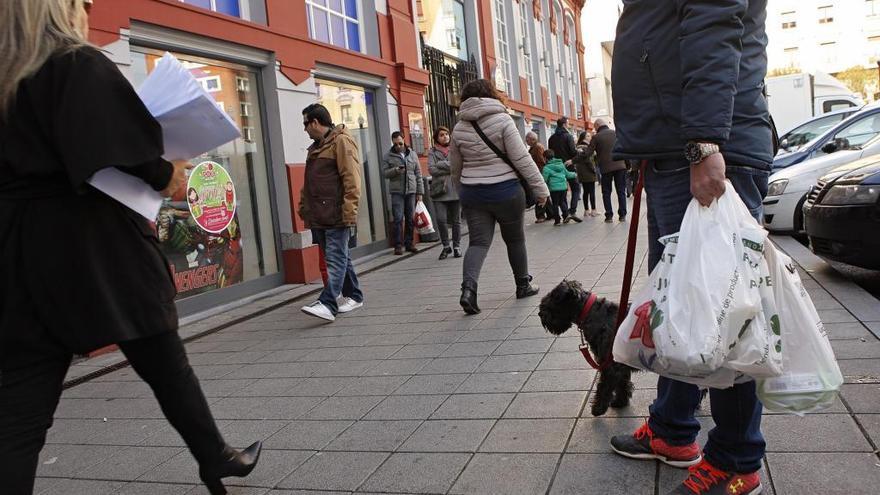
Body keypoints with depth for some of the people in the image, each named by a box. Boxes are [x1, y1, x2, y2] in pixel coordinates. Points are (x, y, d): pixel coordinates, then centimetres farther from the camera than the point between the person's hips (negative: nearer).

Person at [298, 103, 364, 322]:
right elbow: (309, 183, 27)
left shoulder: (341, 141, -7)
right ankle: (353, 296, 24)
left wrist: (349, 211, -21)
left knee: (335, 259, -11)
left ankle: (328, 304, -17)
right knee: (340, 257, 14)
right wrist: (303, 206, 21)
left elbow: (351, 179, -16)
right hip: (319, 216, 9)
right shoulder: (315, 148, 22)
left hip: (337, 216, -9)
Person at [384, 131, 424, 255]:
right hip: (397, 192, -3)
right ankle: (398, 245, -2)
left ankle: (409, 243, 16)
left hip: (411, 191, 3)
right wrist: (395, 170, -18)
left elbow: (418, 174, 11)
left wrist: (420, 192, 6)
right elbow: (385, 173, 2)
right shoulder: (388, 156, 4)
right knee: (398, 219, -8)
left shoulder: (412, 154, 10)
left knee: (410, 219, 6)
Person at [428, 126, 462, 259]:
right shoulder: (432, 151, 7)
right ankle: (446, 246, 10)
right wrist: (450, 169, -9)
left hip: (455, 189, 1)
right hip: (440, 190, -1)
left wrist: (441, 165, -11)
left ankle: (457, 247, 19)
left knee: (456, 220, 6)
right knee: (441, 220, -9)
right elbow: (431, 169, -6)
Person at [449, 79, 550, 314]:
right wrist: (540, 189, -6)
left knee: (478, 241, 3)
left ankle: (468, 287, -18)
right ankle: (523, 284, 28)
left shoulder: (459, 128, 3)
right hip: (505, 191, -3)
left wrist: (464, 193, 25)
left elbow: (456, 169, 10)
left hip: (472, 193, 3)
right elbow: (522, 159, -11)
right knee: (515, 239, 14)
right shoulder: (502, 120, -9)